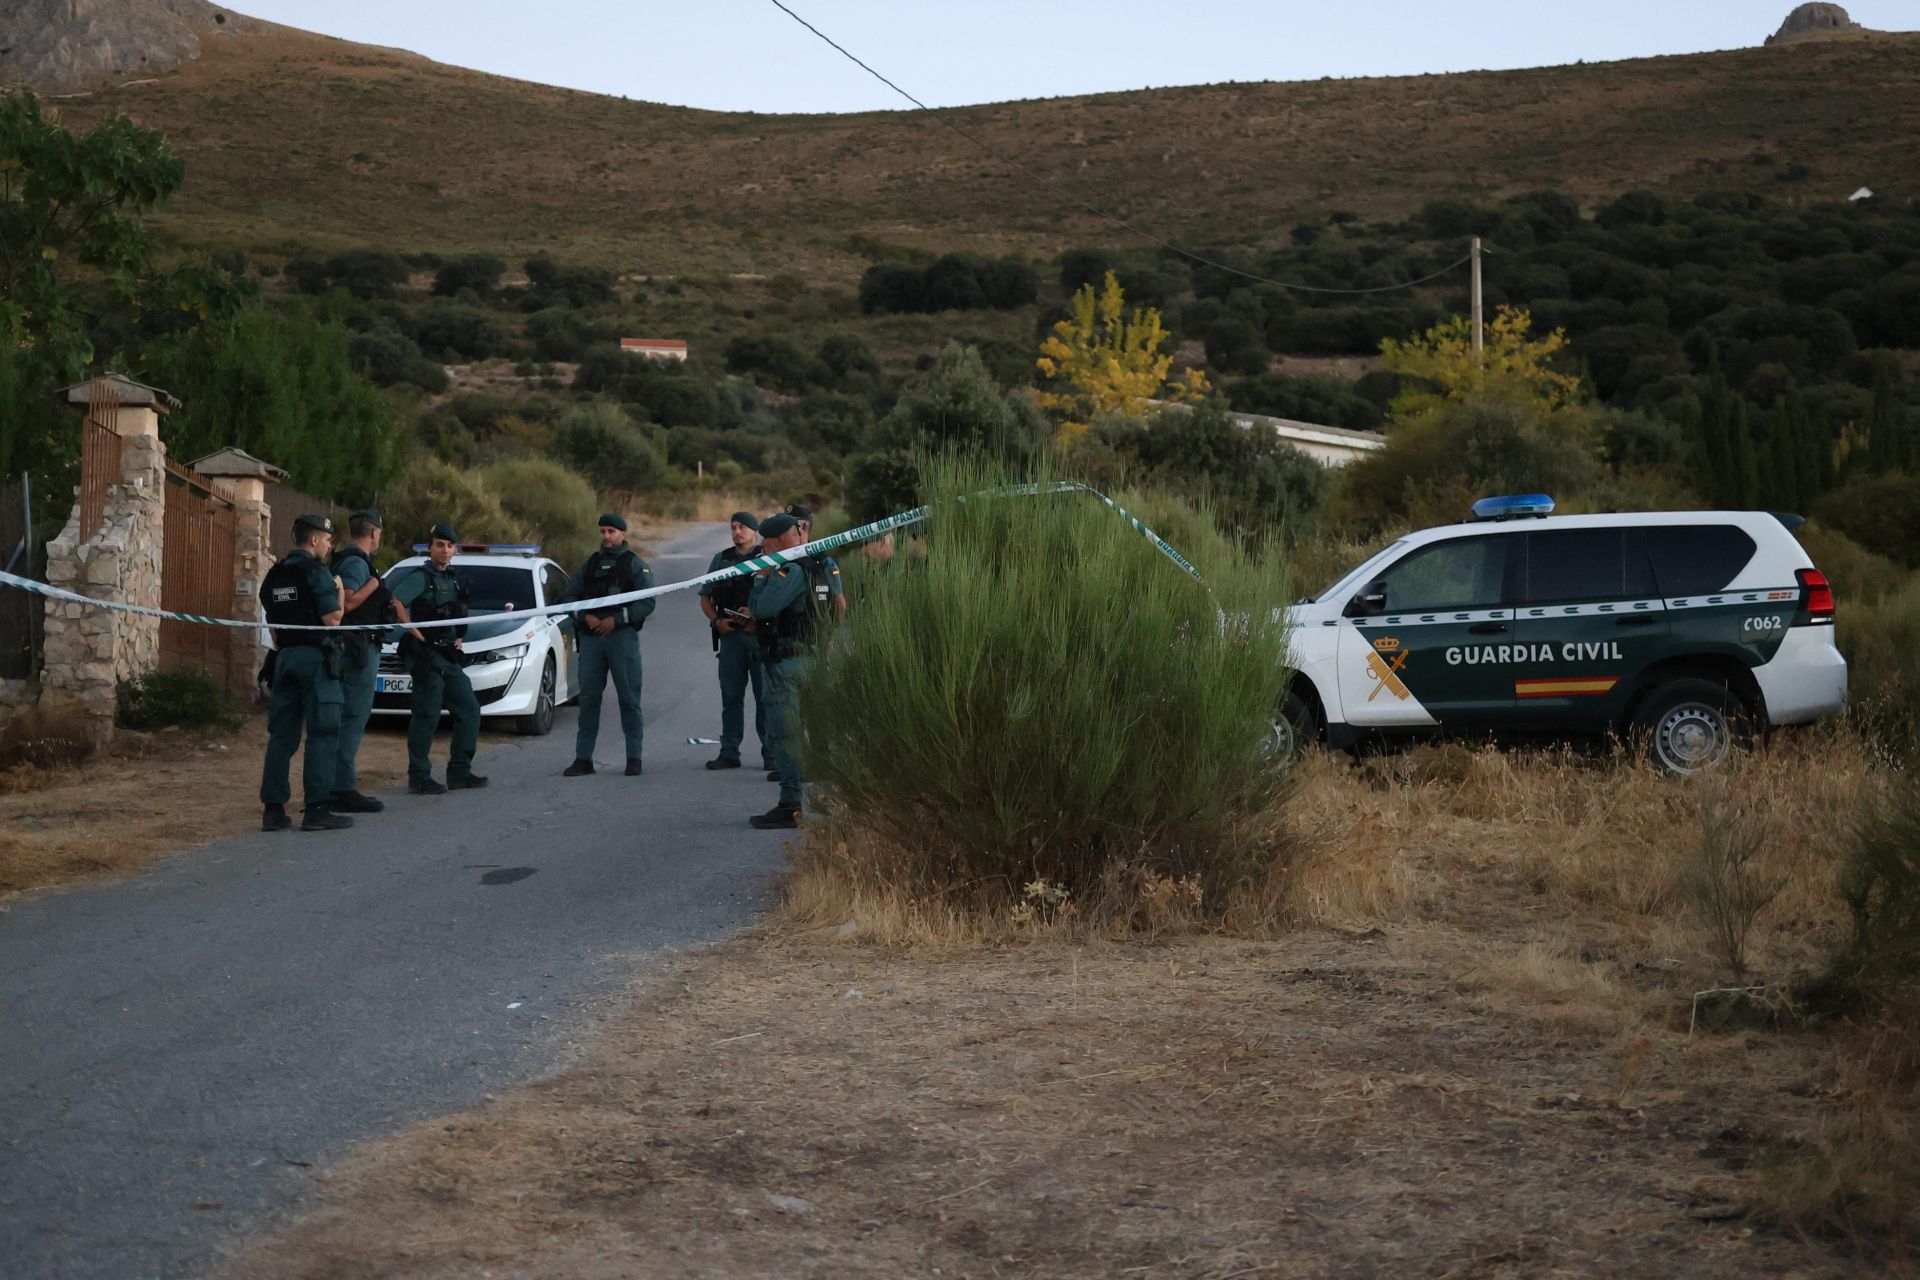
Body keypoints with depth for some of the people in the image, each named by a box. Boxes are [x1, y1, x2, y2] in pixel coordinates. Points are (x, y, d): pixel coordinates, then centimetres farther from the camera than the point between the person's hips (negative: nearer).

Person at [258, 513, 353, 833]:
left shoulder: (274, 575, 13)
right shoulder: (316, 571, -10)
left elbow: (272, 621, 17)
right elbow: (333, 619, -16)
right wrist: (340, 591, 0)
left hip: (285, 658, 7)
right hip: (315, 657, -7)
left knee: (281, 735, 8)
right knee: (323, 734, -4)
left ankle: (273, 809, 6)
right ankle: (316, 809, -8)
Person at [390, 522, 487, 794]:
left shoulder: (453, 579, 18)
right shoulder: (421, 577, -8)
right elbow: (396, 601, -23)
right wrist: (415, 632, -21)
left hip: (450, 657, 9)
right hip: (427, 656, -9)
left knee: (469, 710, 8)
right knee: (426, 716, -7)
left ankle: (459, 772, 15)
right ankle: (419, 778, -2)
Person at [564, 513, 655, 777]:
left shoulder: (636, 565, 5)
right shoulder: (590, 564, 18)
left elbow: (647, 603, -4)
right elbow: (572, 597, 15)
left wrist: (616, 619, -14)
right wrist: (585, 617, -6)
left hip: (622, 636, -4)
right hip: (591, 637, 4)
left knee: (629, 697, -3)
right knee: (588, 696, 2)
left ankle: (634, 758, 2)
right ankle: (583, 758, 5)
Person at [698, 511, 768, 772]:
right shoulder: (721, 559, 13)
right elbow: (705, 597, 16)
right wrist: (716, 621, -1)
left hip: (760, 635, -3)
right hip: (730, 635, 3)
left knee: (765, 696, 0)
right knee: (731, 696, 6)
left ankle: (771, 753, 5)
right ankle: (729, 753, 11)